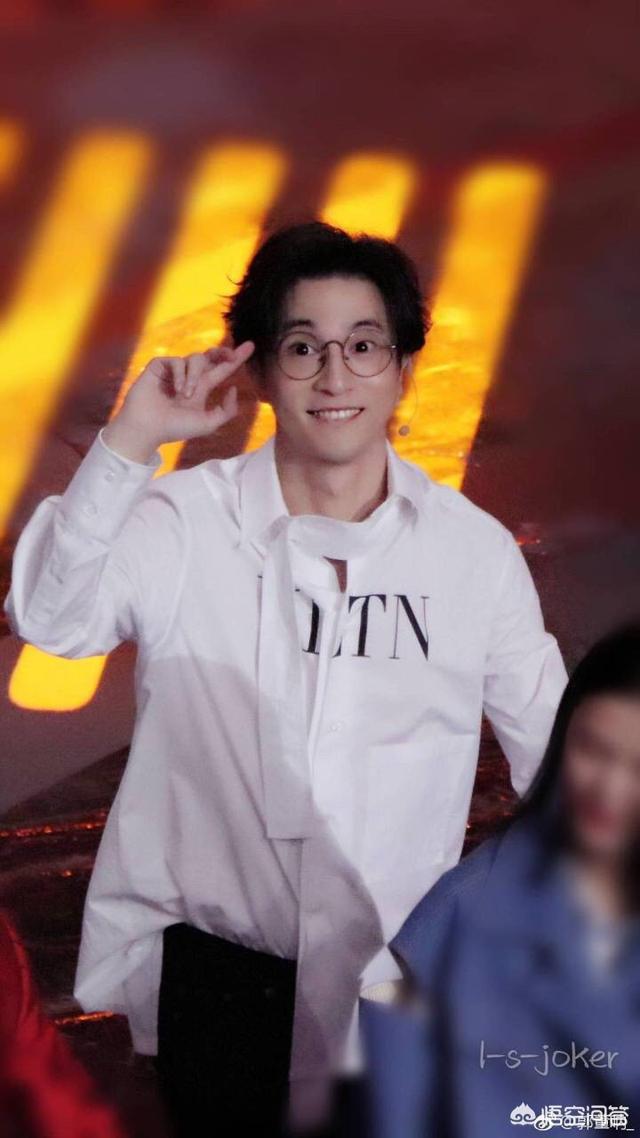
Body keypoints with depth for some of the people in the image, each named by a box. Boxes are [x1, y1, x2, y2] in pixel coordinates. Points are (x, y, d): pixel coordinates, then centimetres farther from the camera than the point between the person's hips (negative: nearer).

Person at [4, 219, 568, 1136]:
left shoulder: (476, 549, -4)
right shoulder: (186, 520, -7)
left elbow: (552, 747, 3)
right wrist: (130, 442, -30)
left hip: (393, 966, 1)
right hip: (216, 966, -1)